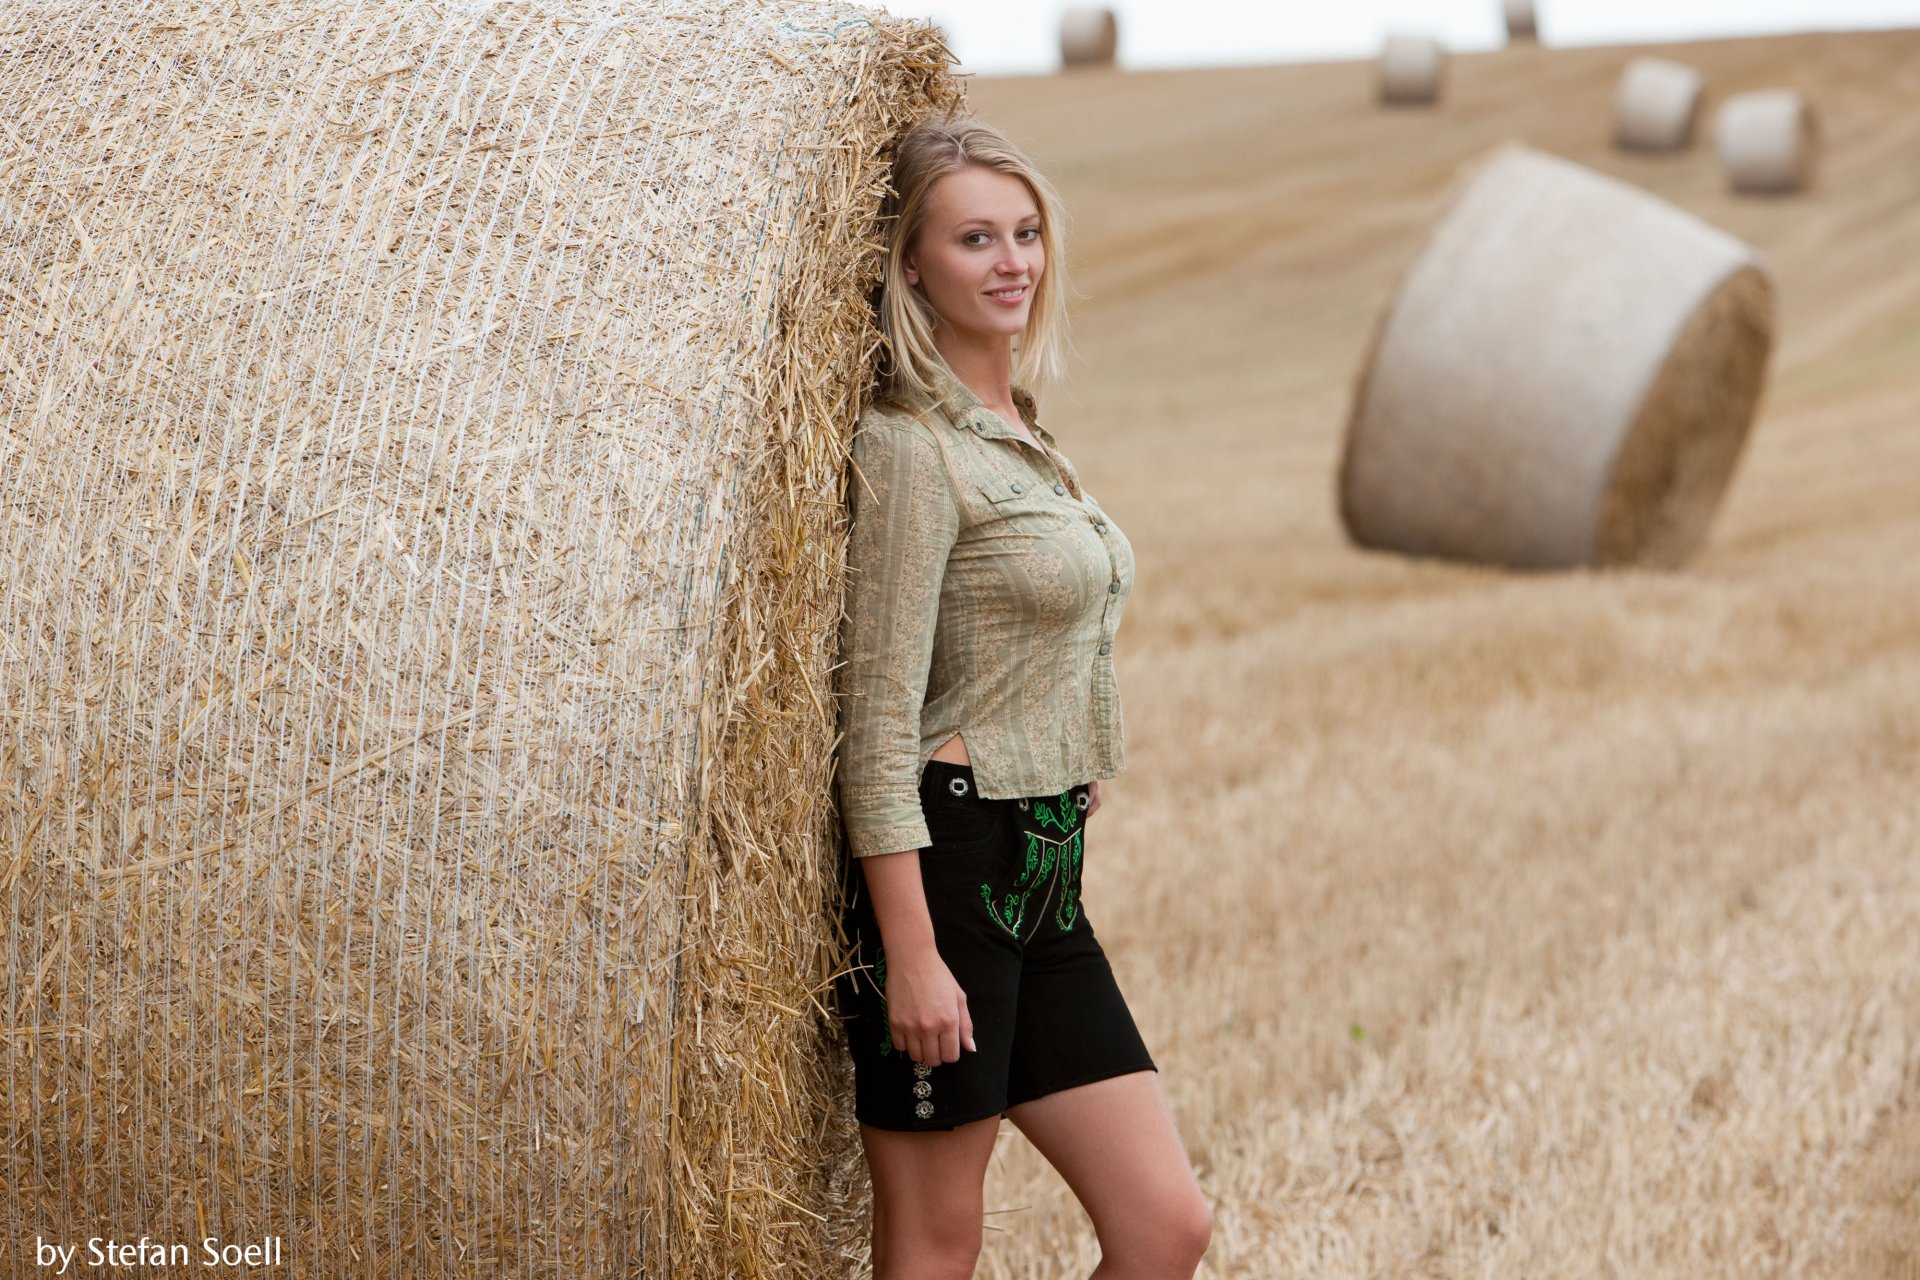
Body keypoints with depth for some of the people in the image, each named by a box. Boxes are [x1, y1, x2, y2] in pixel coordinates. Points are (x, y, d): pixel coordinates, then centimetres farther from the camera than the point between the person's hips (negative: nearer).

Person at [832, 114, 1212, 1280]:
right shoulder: (912, 448, -13)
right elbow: (880, 715, -17)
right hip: (946, 873, -8)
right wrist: (912, 954, -20)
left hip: (1044, 878, 8)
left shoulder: (1020, 431, 14)